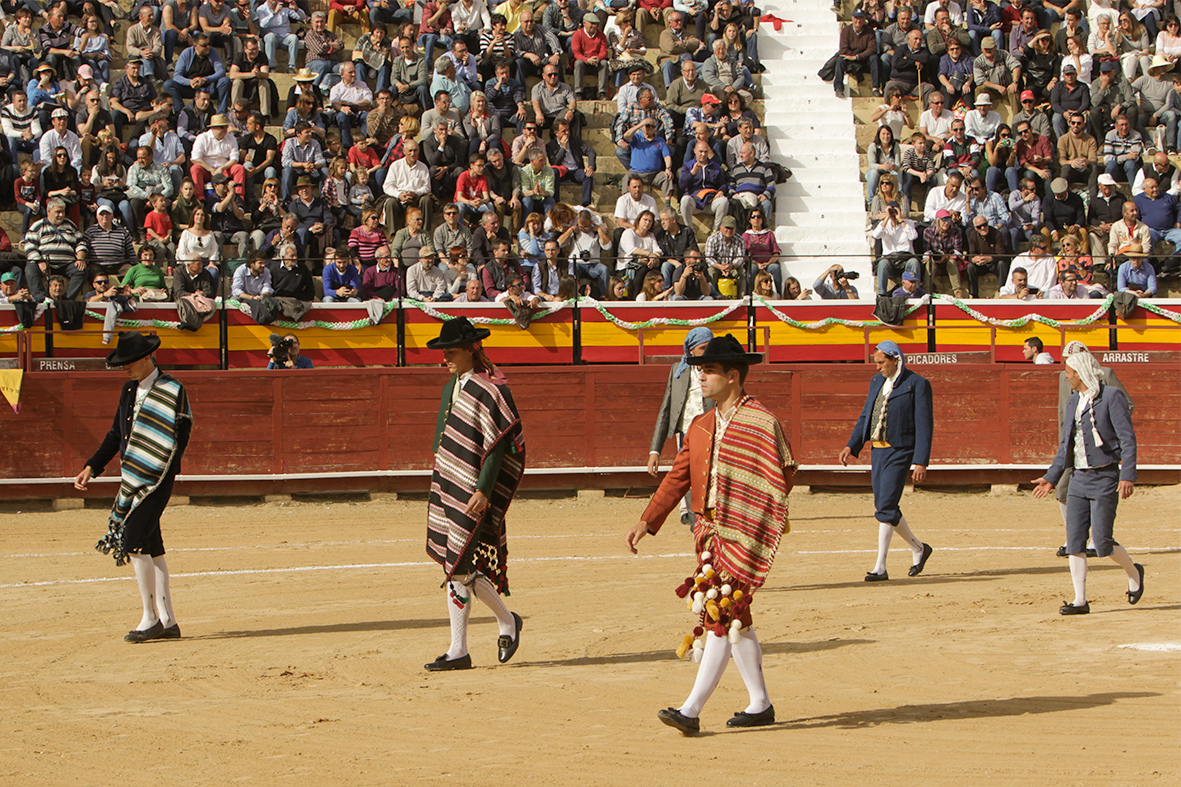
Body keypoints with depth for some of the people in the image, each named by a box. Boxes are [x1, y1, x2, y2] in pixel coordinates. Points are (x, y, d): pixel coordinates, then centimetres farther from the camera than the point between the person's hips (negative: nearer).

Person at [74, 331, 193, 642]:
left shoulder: (172, 391, -9)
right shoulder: (130, 390, 14)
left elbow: (179, 439, -12)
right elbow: (117, 434, 21)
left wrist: (160, 477, -19)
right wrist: (91, 467, 16)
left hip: (157, 478, -8)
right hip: (134, 478, 8)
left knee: (135, 541, -14)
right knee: (151, 546, 9)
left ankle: (150, 619, -6)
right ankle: (168, 621, 14)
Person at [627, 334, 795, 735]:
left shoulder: (761, 423, -9)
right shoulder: (701, 426, 15)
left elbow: (780, 478, -13)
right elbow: (678, 477, 17)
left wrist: (760, 524, -21)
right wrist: (647, 522, 12)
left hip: (743, 533, -8)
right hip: (709, 531, 8)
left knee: (721, 615, -11)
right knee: (733, 619, 12)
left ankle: (692, 710, -14)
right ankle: (760, 705, 22)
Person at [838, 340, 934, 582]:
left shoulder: (917, 384, -7)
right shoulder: (877, 382, 15)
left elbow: (924, 425, -10)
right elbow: (865, 416, 20)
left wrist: (921, 461, -16)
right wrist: (851, 446, 8)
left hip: (899, 452, -8)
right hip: (877, 450, 8)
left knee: (885, 508, -13)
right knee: (884, 507, 10)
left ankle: (880, 567, -11)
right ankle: (919, 549, 30)